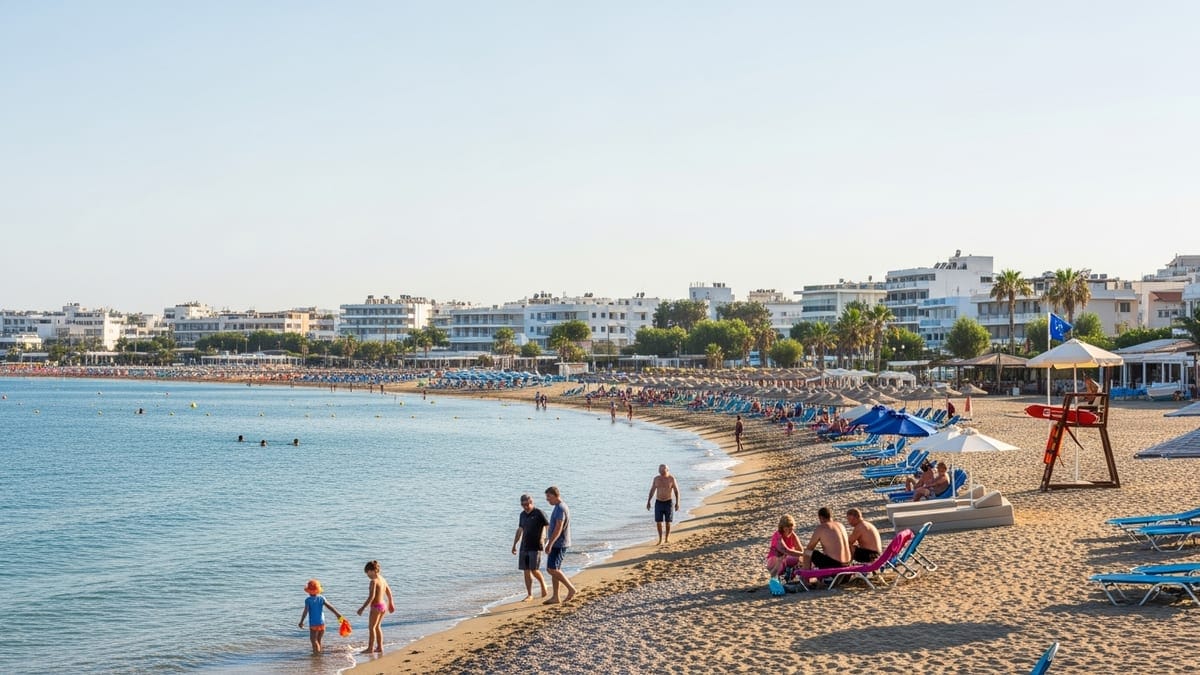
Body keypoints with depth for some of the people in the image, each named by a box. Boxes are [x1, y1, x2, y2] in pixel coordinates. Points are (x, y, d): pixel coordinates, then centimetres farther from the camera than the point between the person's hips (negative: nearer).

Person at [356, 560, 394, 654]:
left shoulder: (374, 581, -17)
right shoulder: (382, 579, 8)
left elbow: (371, 596, -24)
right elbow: (389, 592, 19)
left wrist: (362, 608, -22)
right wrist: (390, 603, 34)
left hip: (376, 606, -9)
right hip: (383, 606, 9)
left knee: (371, 627, 2)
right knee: (377, 626, 18)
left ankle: (370, 648, 6)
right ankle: (380, 648, 22)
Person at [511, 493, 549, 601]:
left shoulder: (539, 513, -8)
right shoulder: (522, 515, 12)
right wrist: (514, 545, 23)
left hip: (535, 547, -6)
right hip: (524, 547, 6)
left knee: (534, 570, -11)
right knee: (526, 571, 3)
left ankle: (543, 584, 17)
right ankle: (529, 595, 8)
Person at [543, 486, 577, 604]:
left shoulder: (561, 508, -17)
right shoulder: (558, 507, 15)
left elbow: (558, 528, -24)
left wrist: (550, 544, -26)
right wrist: (549, 541, 24)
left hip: (559, 544, -10)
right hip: (556, 544, 10)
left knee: (552, 569, -12)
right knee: (553, 569, 9)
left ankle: (571, 589, -5)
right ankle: (555, 597, 10)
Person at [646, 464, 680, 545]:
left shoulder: (671, 479, -6)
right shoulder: (656, 479, 2)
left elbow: (676, 491, -2)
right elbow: (652, 490, 12)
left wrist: (677, 502, -8)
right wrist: (648, 501, 9)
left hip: (668, 502, -2)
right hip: (658, 502, 2)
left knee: (667, 522, 3)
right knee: (658, 522, 0)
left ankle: (667, 539, 17)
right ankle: (660, 539, 11)